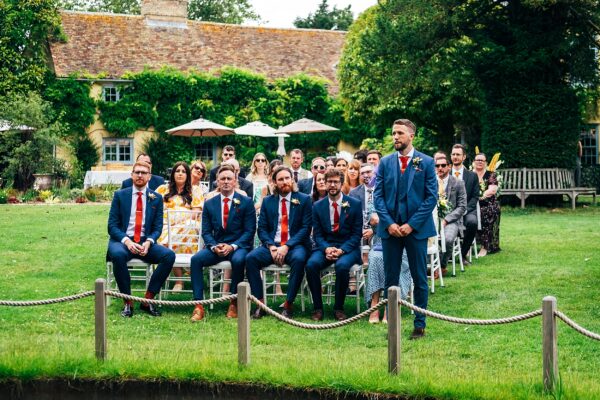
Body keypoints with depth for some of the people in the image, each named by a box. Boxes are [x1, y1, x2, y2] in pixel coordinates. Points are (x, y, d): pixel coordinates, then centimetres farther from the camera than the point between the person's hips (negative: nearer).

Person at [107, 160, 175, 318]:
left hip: (145, 242, 2)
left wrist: (148, 242, -16)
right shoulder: (120, 195, 5)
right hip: (122, 241, -2)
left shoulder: (156, 198, 8)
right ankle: (128, 303, -23)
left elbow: (158, 227, 6)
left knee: (169, 255, -26)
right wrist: (126, 241, -19)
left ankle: (148, 300, -14)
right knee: (118, 254, -38)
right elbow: (112, 225, 0)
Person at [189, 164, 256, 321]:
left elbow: (250, 230, -3)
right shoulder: (209, 204, 11)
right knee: (196, 259, -26)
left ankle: (234, 303, -20)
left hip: (238, 246, -3)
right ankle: (198, 305, -26)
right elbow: (206, 231, 8)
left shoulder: (246, 202, 2)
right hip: (216, 246, 3)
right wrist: (214, 246, -13)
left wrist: (232, 246, -16)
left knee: (238, 260, -37)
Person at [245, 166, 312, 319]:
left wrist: (287, 247, -15)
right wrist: (271, 246, -12)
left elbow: (306, 228, -3)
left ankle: (289, 304, -26)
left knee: (299, 259, -37)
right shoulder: (267, 201, 13)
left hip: (295, 245, -3)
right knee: (251, 258, -26)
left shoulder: (304, 200, 5)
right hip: (272, 245, 3)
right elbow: (262, 228, 8)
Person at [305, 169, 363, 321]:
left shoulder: (354, 204, 1)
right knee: (311, 264, -29)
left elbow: (357, 233, -1)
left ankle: (339, 308, -16)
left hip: (348, 247, -2)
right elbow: (317, 234, 6)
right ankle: (318, 307, -15)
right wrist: (326, 248, -15)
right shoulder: (318, 206, 8)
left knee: (342, 266, -35)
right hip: (325, 246, 2)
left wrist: (342, 250, -16)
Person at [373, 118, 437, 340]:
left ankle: (419, 324, 12)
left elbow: (431, 197, -4)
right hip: (390, 228, 2)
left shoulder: (426, 162, -1)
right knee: (391, 279, 6)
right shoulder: (385, 162, 7)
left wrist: (412, 224, -11)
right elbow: (378, 195, 5)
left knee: (419, 279, 4)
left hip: (416, 228, -2)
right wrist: (388, 223, -8)